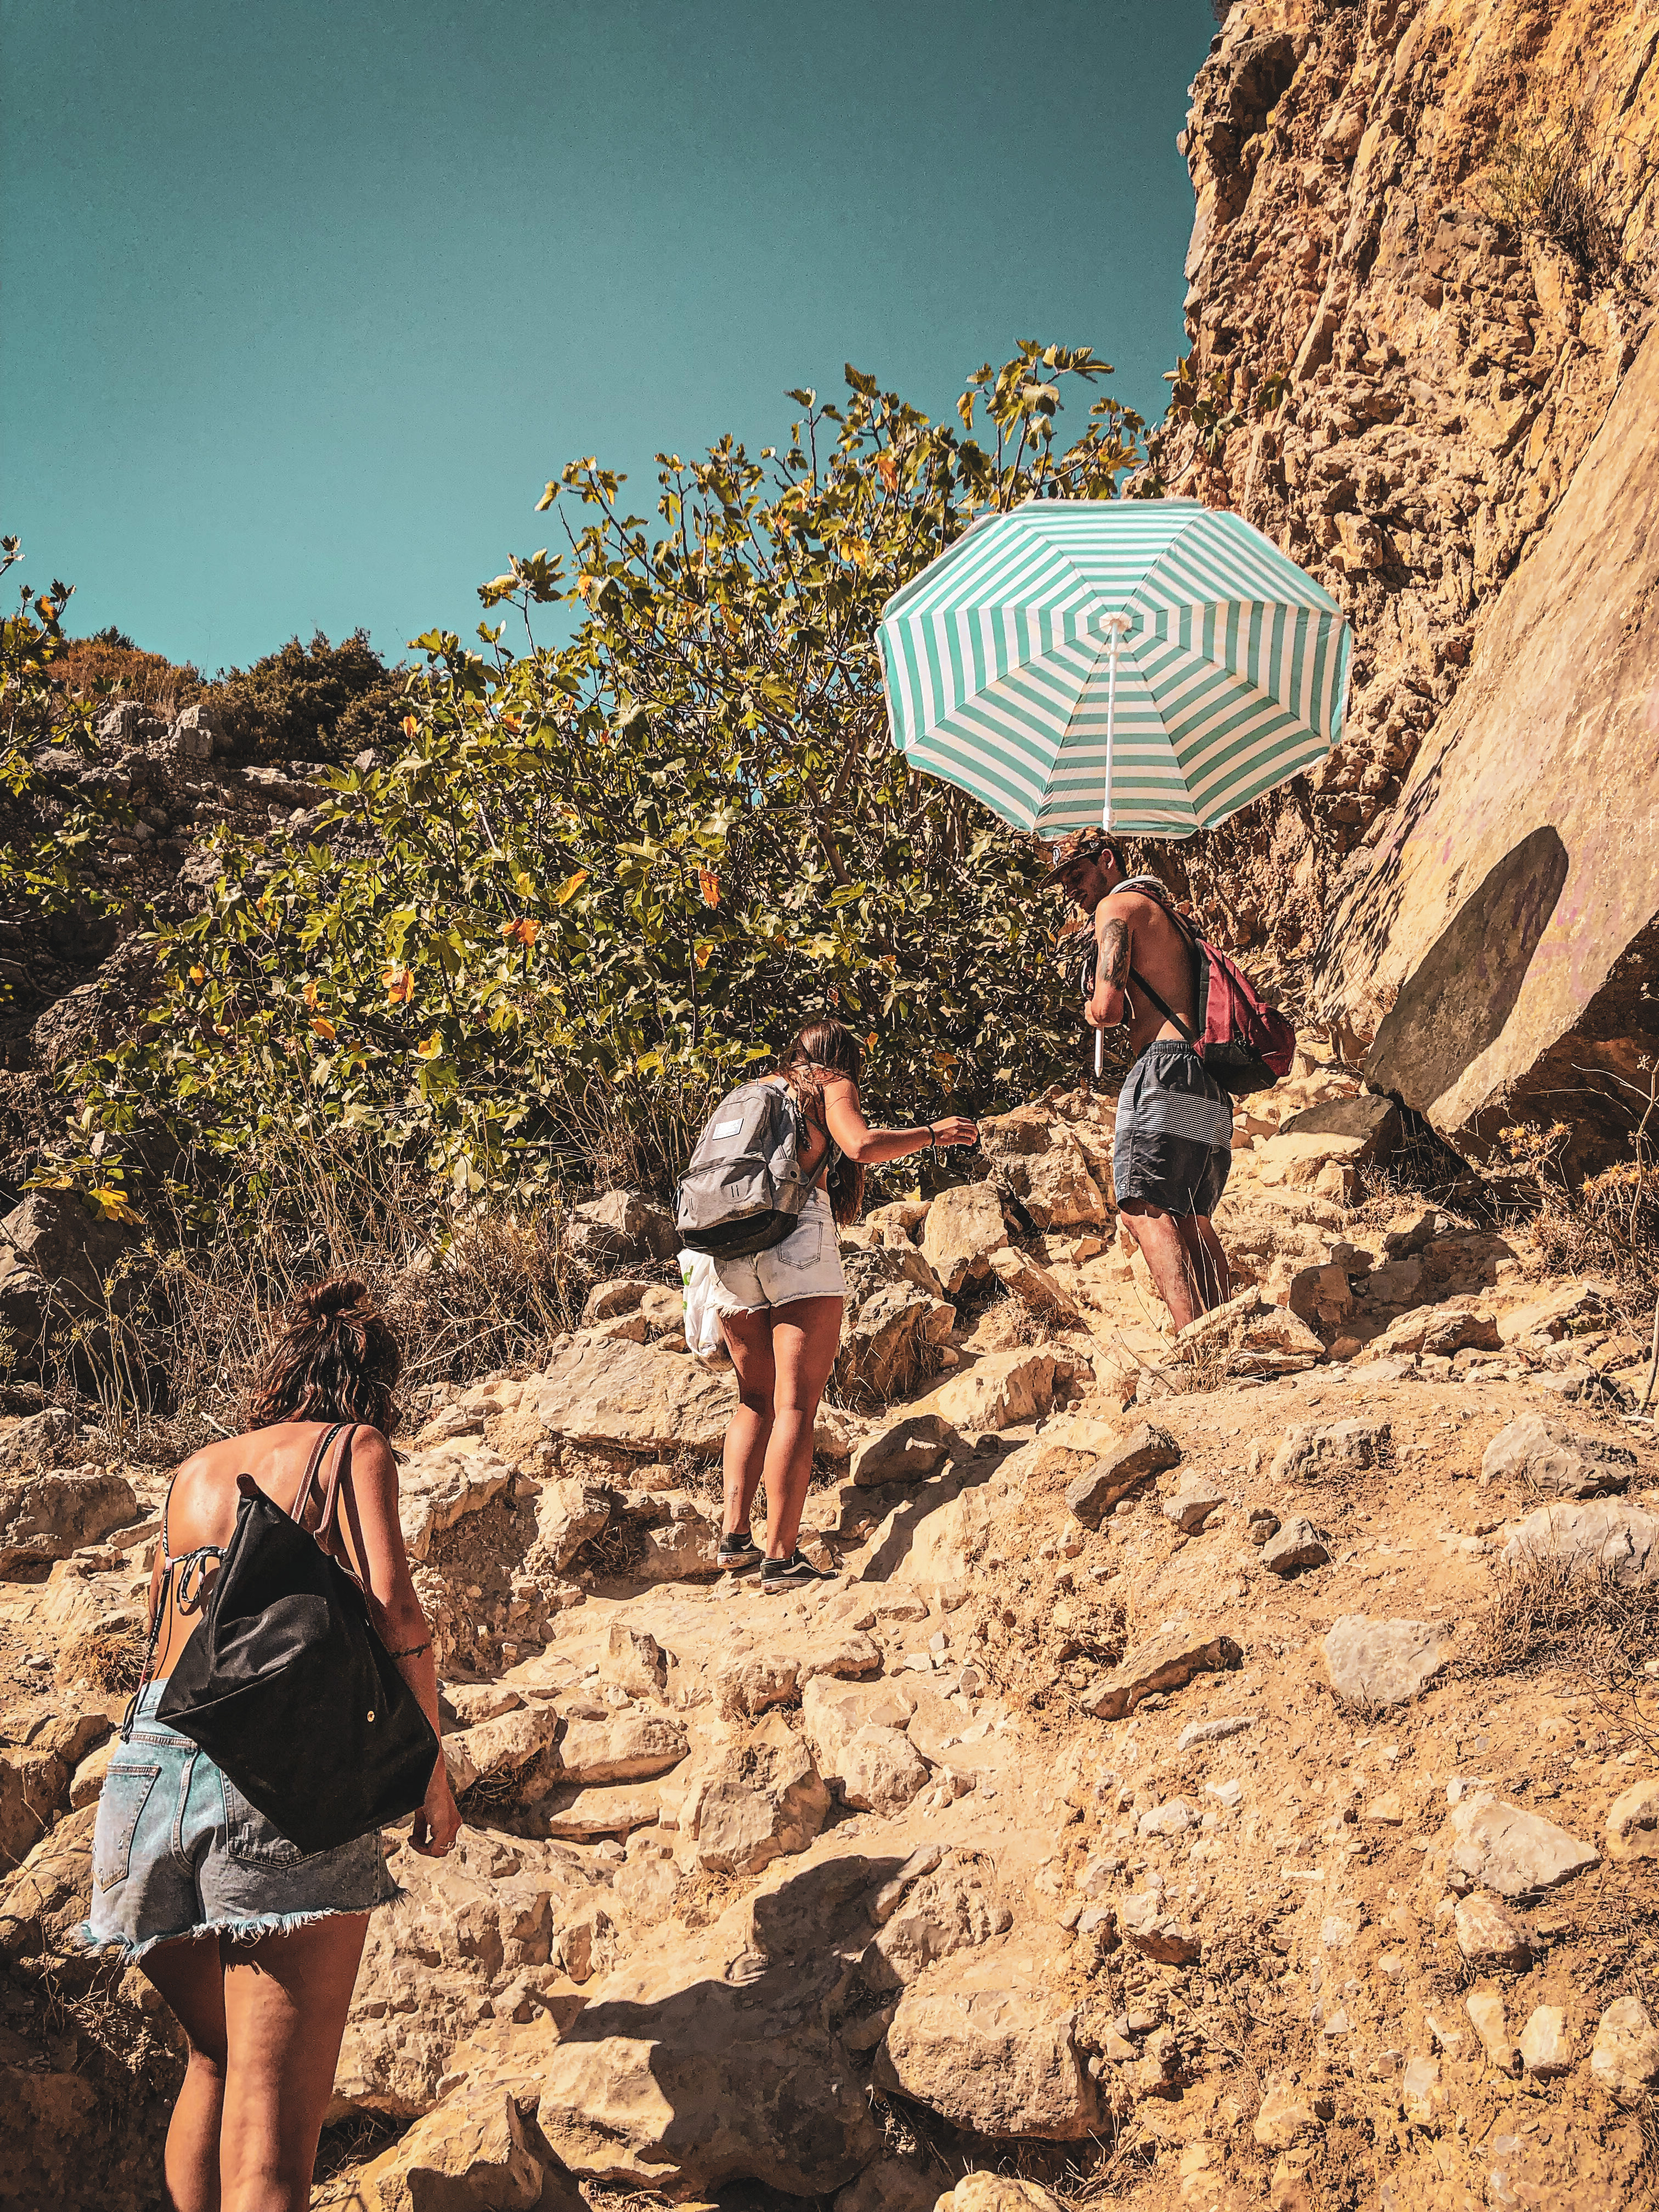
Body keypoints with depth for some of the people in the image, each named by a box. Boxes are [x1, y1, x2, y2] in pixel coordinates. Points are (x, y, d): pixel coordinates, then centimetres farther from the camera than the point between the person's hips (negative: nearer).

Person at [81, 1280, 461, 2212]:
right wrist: (432, 1770, 0)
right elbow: (391, 1606, -8)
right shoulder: (354, 1450, 7)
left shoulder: (196, 1471, 23)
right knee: (274, 2125, -6)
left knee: (215, 2060, 26)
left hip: (149, 1765, 6)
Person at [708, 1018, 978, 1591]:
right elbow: (863, 1146, -9)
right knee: (796, 1406, -5)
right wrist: (931, 1134, 3)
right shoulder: (833, 1087, 11)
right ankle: (782, 1557, -8)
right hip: (799, 1234, -5)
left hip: (730, 1247, 6)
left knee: (756, 1400, 16)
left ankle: (733, 1534, 8)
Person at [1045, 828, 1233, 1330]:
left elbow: (1107, 1008, -9)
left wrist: (1093, 1010, 11)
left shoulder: (1118, 904, 1)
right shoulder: (1166, 917, 31)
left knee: (1144, 1208, -16)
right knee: (1190, 1217, 15)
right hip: (1211, 1087, 10)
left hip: (1167, 1064, -10)